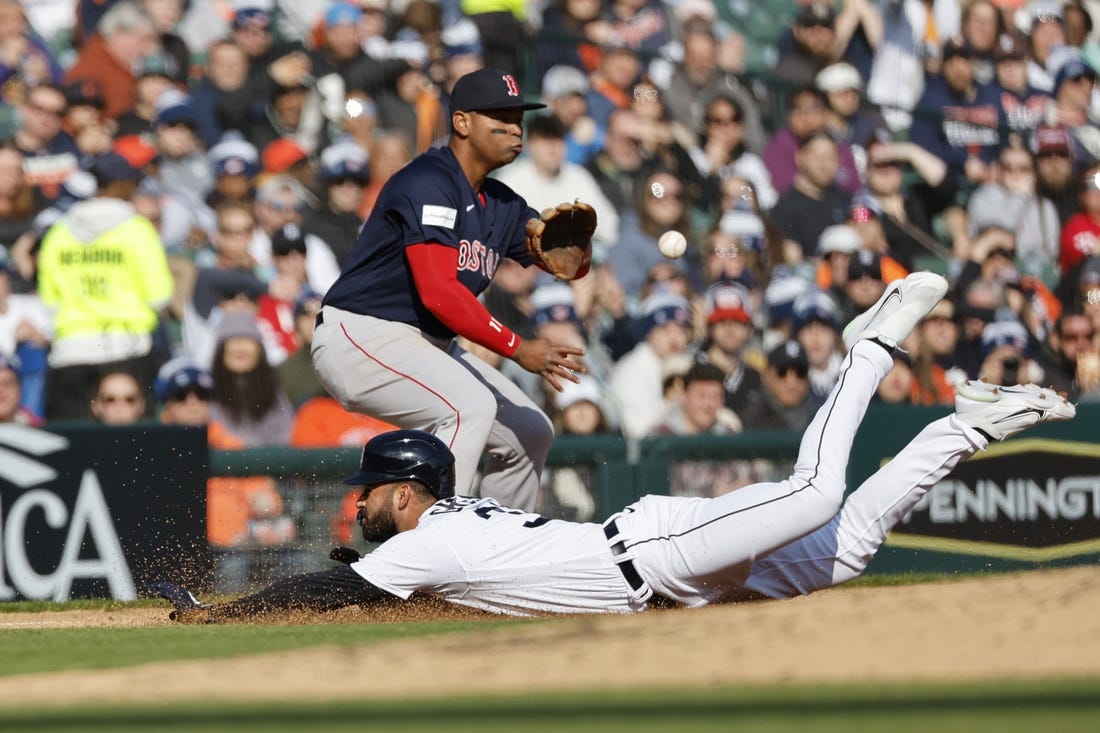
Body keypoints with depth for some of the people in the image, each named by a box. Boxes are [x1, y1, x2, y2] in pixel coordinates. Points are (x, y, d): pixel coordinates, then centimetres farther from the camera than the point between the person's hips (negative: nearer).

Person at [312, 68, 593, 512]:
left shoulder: (500, 204, 12)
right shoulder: (428, 184, -17)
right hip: (359, 337, -10)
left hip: (428, 348, 10)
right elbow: (438, 292, -27)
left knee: (531, 432, 9)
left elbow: (571, 266, 8)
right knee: (471, 407, -31)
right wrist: (517, 349, -30)